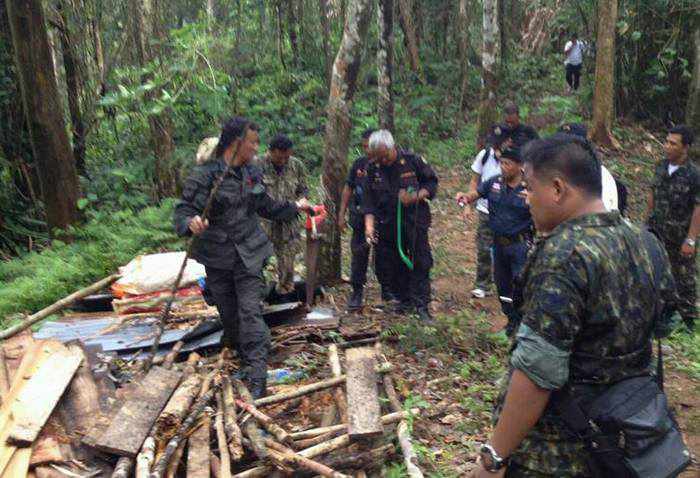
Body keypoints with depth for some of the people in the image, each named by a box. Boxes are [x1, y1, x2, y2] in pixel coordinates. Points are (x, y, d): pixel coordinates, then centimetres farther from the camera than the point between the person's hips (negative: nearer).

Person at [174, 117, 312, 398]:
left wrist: (295, 207, 25)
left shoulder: (252, 174, 5)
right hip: (217, 257, -2)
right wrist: (191, 224, -38)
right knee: (228, 313, 12)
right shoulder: (204, 175, -13)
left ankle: (257, 377, -6)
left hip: (249, 254, 2)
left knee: (250, 311, -8)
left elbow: (266, 207, 20)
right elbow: (183, 210, -16)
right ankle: (245, 360, 36)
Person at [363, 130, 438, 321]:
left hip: (415, 221, -3)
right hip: (387, 225, 3)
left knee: (421, 262, -4)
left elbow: (431, 182, 1)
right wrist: (369, 224, -10)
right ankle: (405, 301, 27)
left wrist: (417, 196, -17)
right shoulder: (373, 169, 0)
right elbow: (369, 198, 1)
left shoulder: (412, 160, -8)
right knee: (392, 265, 10)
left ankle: (421, 305, 3)